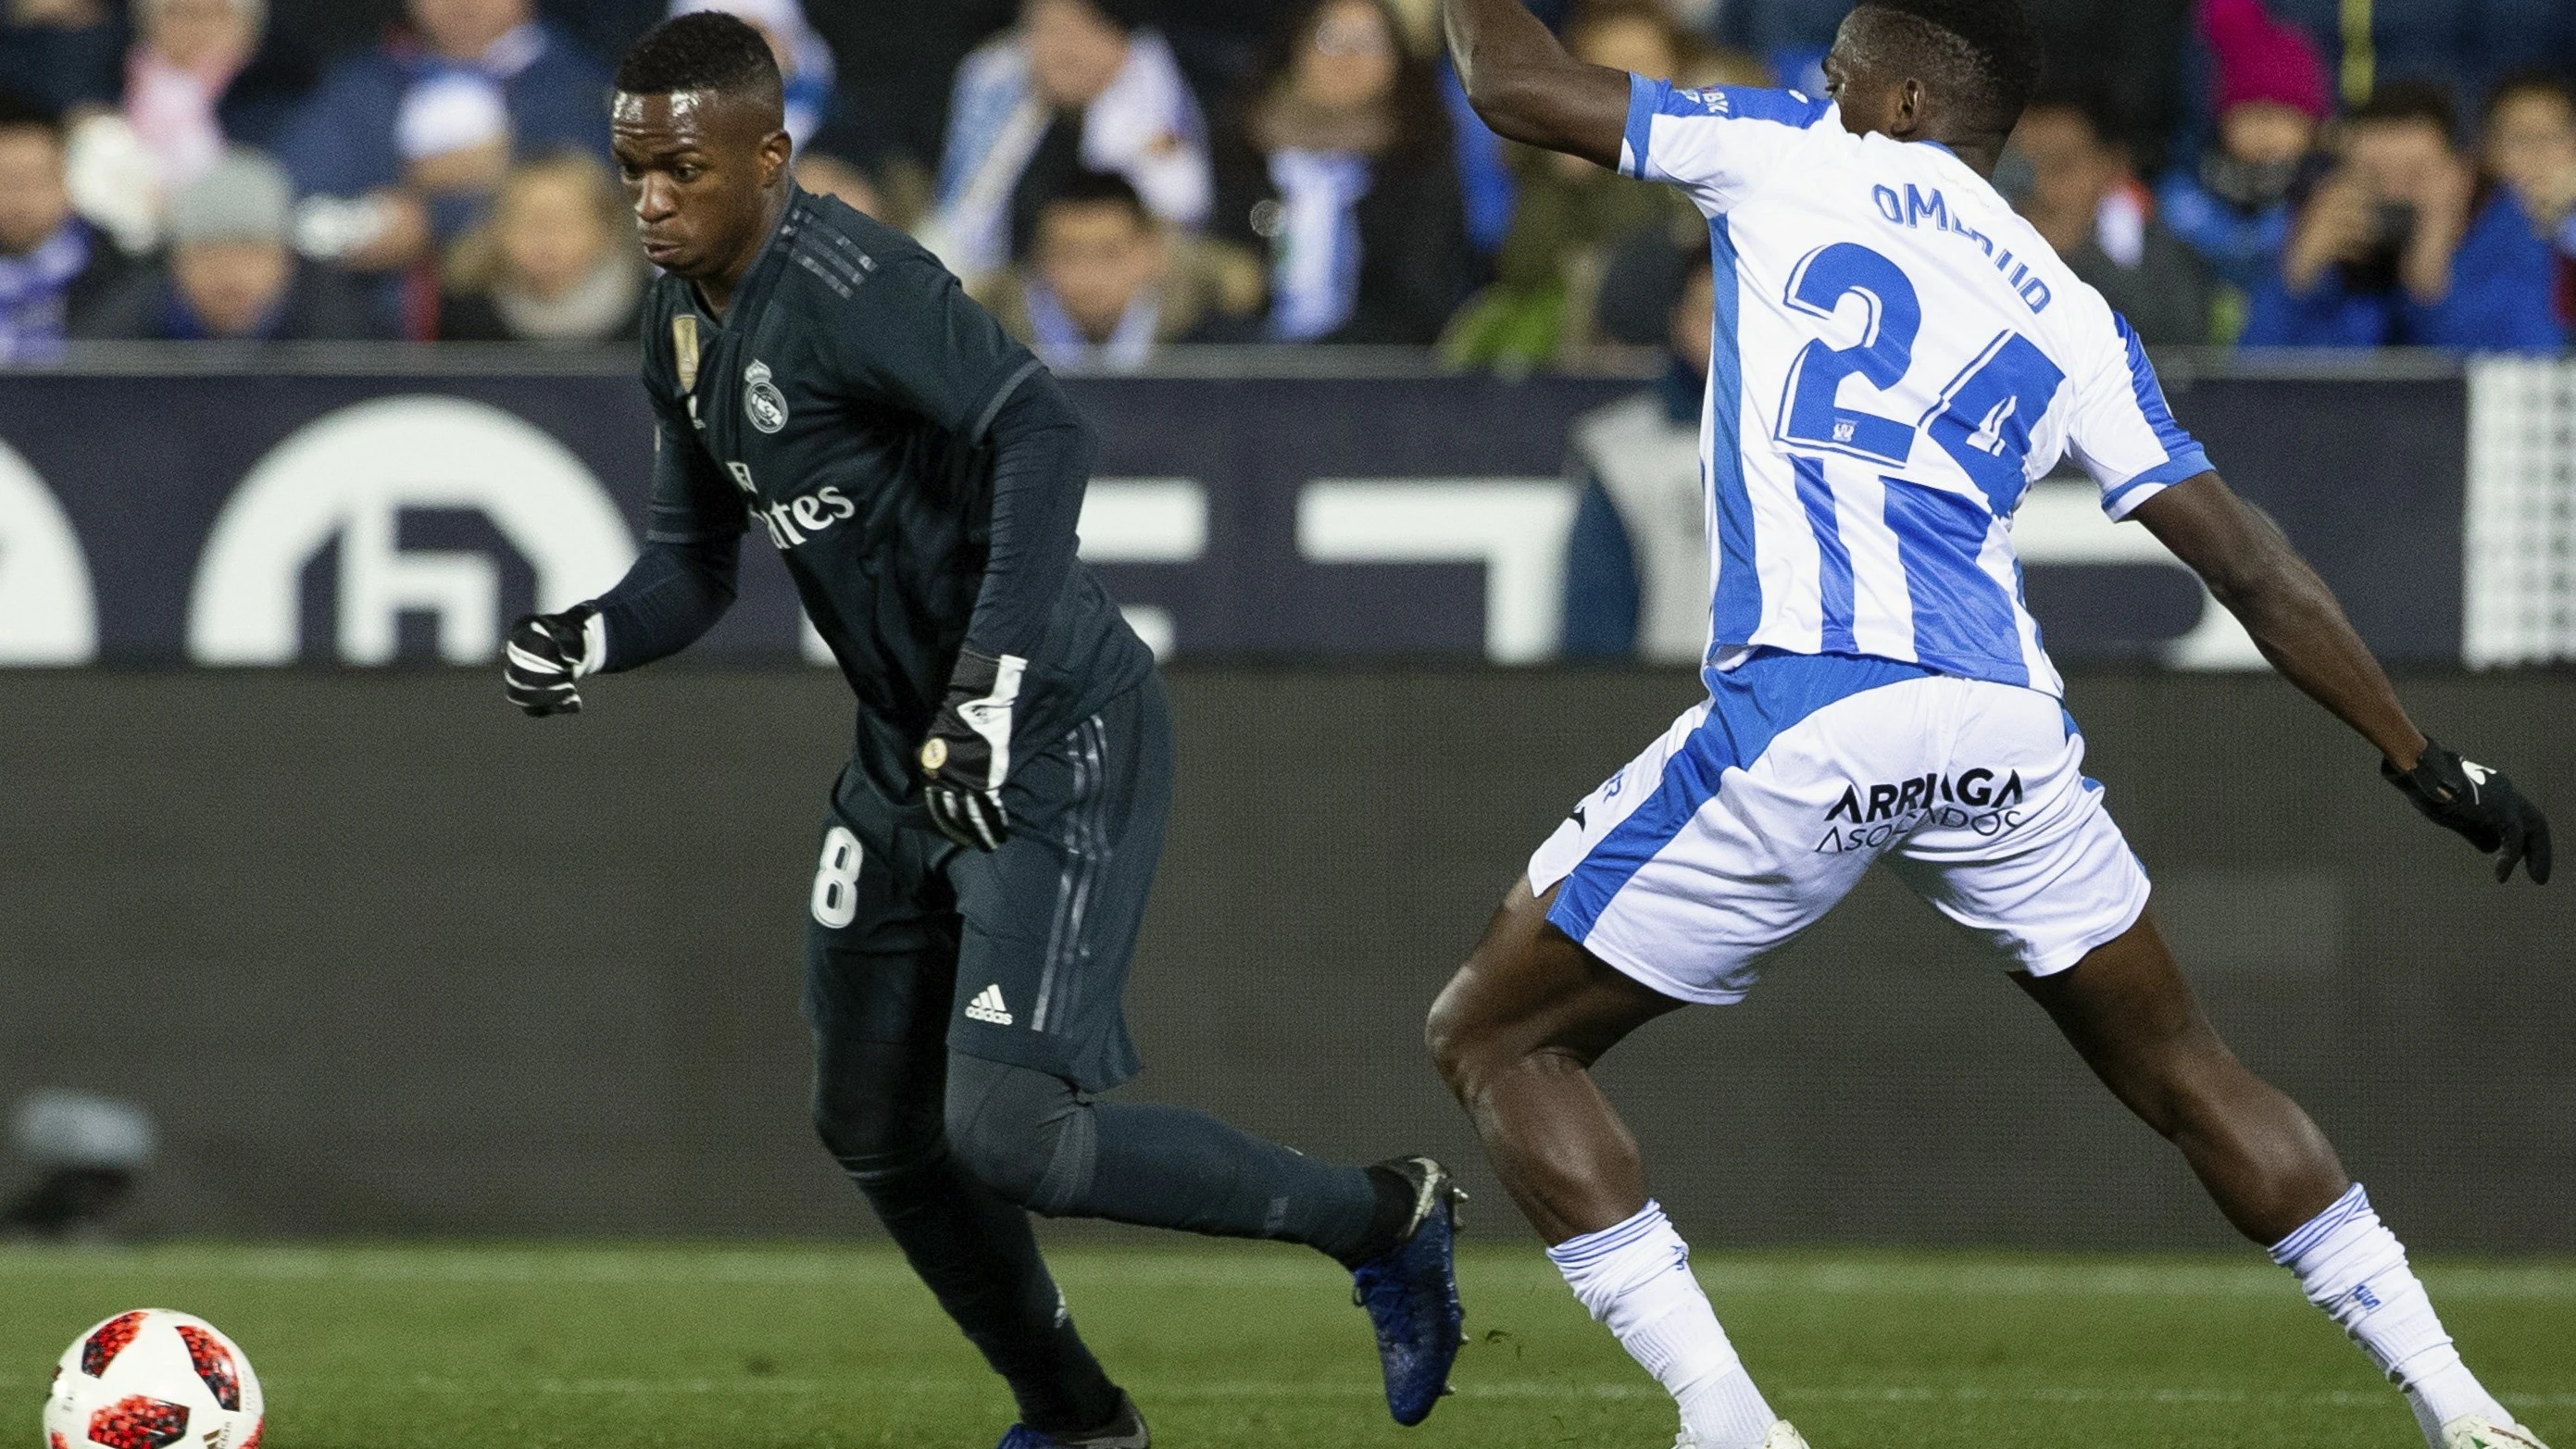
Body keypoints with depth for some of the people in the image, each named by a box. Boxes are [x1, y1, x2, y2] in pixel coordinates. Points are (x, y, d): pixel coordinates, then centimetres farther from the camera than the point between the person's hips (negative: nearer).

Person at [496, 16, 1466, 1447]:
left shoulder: (843, 284, -23)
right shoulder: (684, 323, 8)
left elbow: (1044, 437, -35)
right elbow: (695, 566, 16)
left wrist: (990, 689, -41)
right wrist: (591, 638, -7)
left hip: (1056, 741, -10)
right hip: (915, 754, 10)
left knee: (1004, 1133, -18)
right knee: (875, 1126, 16)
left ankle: (1381, 1217, 0)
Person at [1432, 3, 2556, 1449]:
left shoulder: (1797, 158, 13)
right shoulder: (2071, 320, 21)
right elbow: (2251, 565, 17)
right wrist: (2429, 764, 22)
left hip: (1801, 723, -4)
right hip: (2008, 730, 4)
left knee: (1494, 1041, 9)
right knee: (2186, 1071, 23)